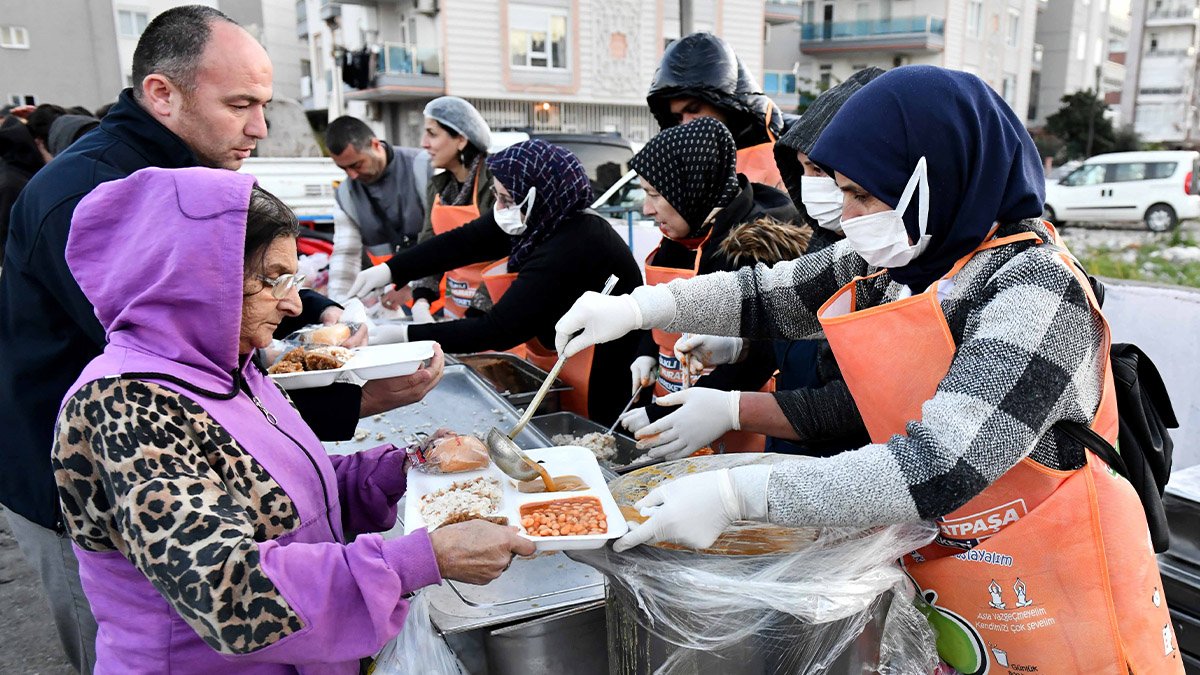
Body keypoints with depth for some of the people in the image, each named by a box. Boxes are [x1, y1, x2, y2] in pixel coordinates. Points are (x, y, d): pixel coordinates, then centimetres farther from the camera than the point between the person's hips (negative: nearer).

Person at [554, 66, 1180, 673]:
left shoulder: (1034, 288, -25)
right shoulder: (889, 260, -4)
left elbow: (939, 469, -34)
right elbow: (773, 292, 6)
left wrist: (733, 495, -37)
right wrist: (636, 307, -7)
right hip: (933, 577, 6)